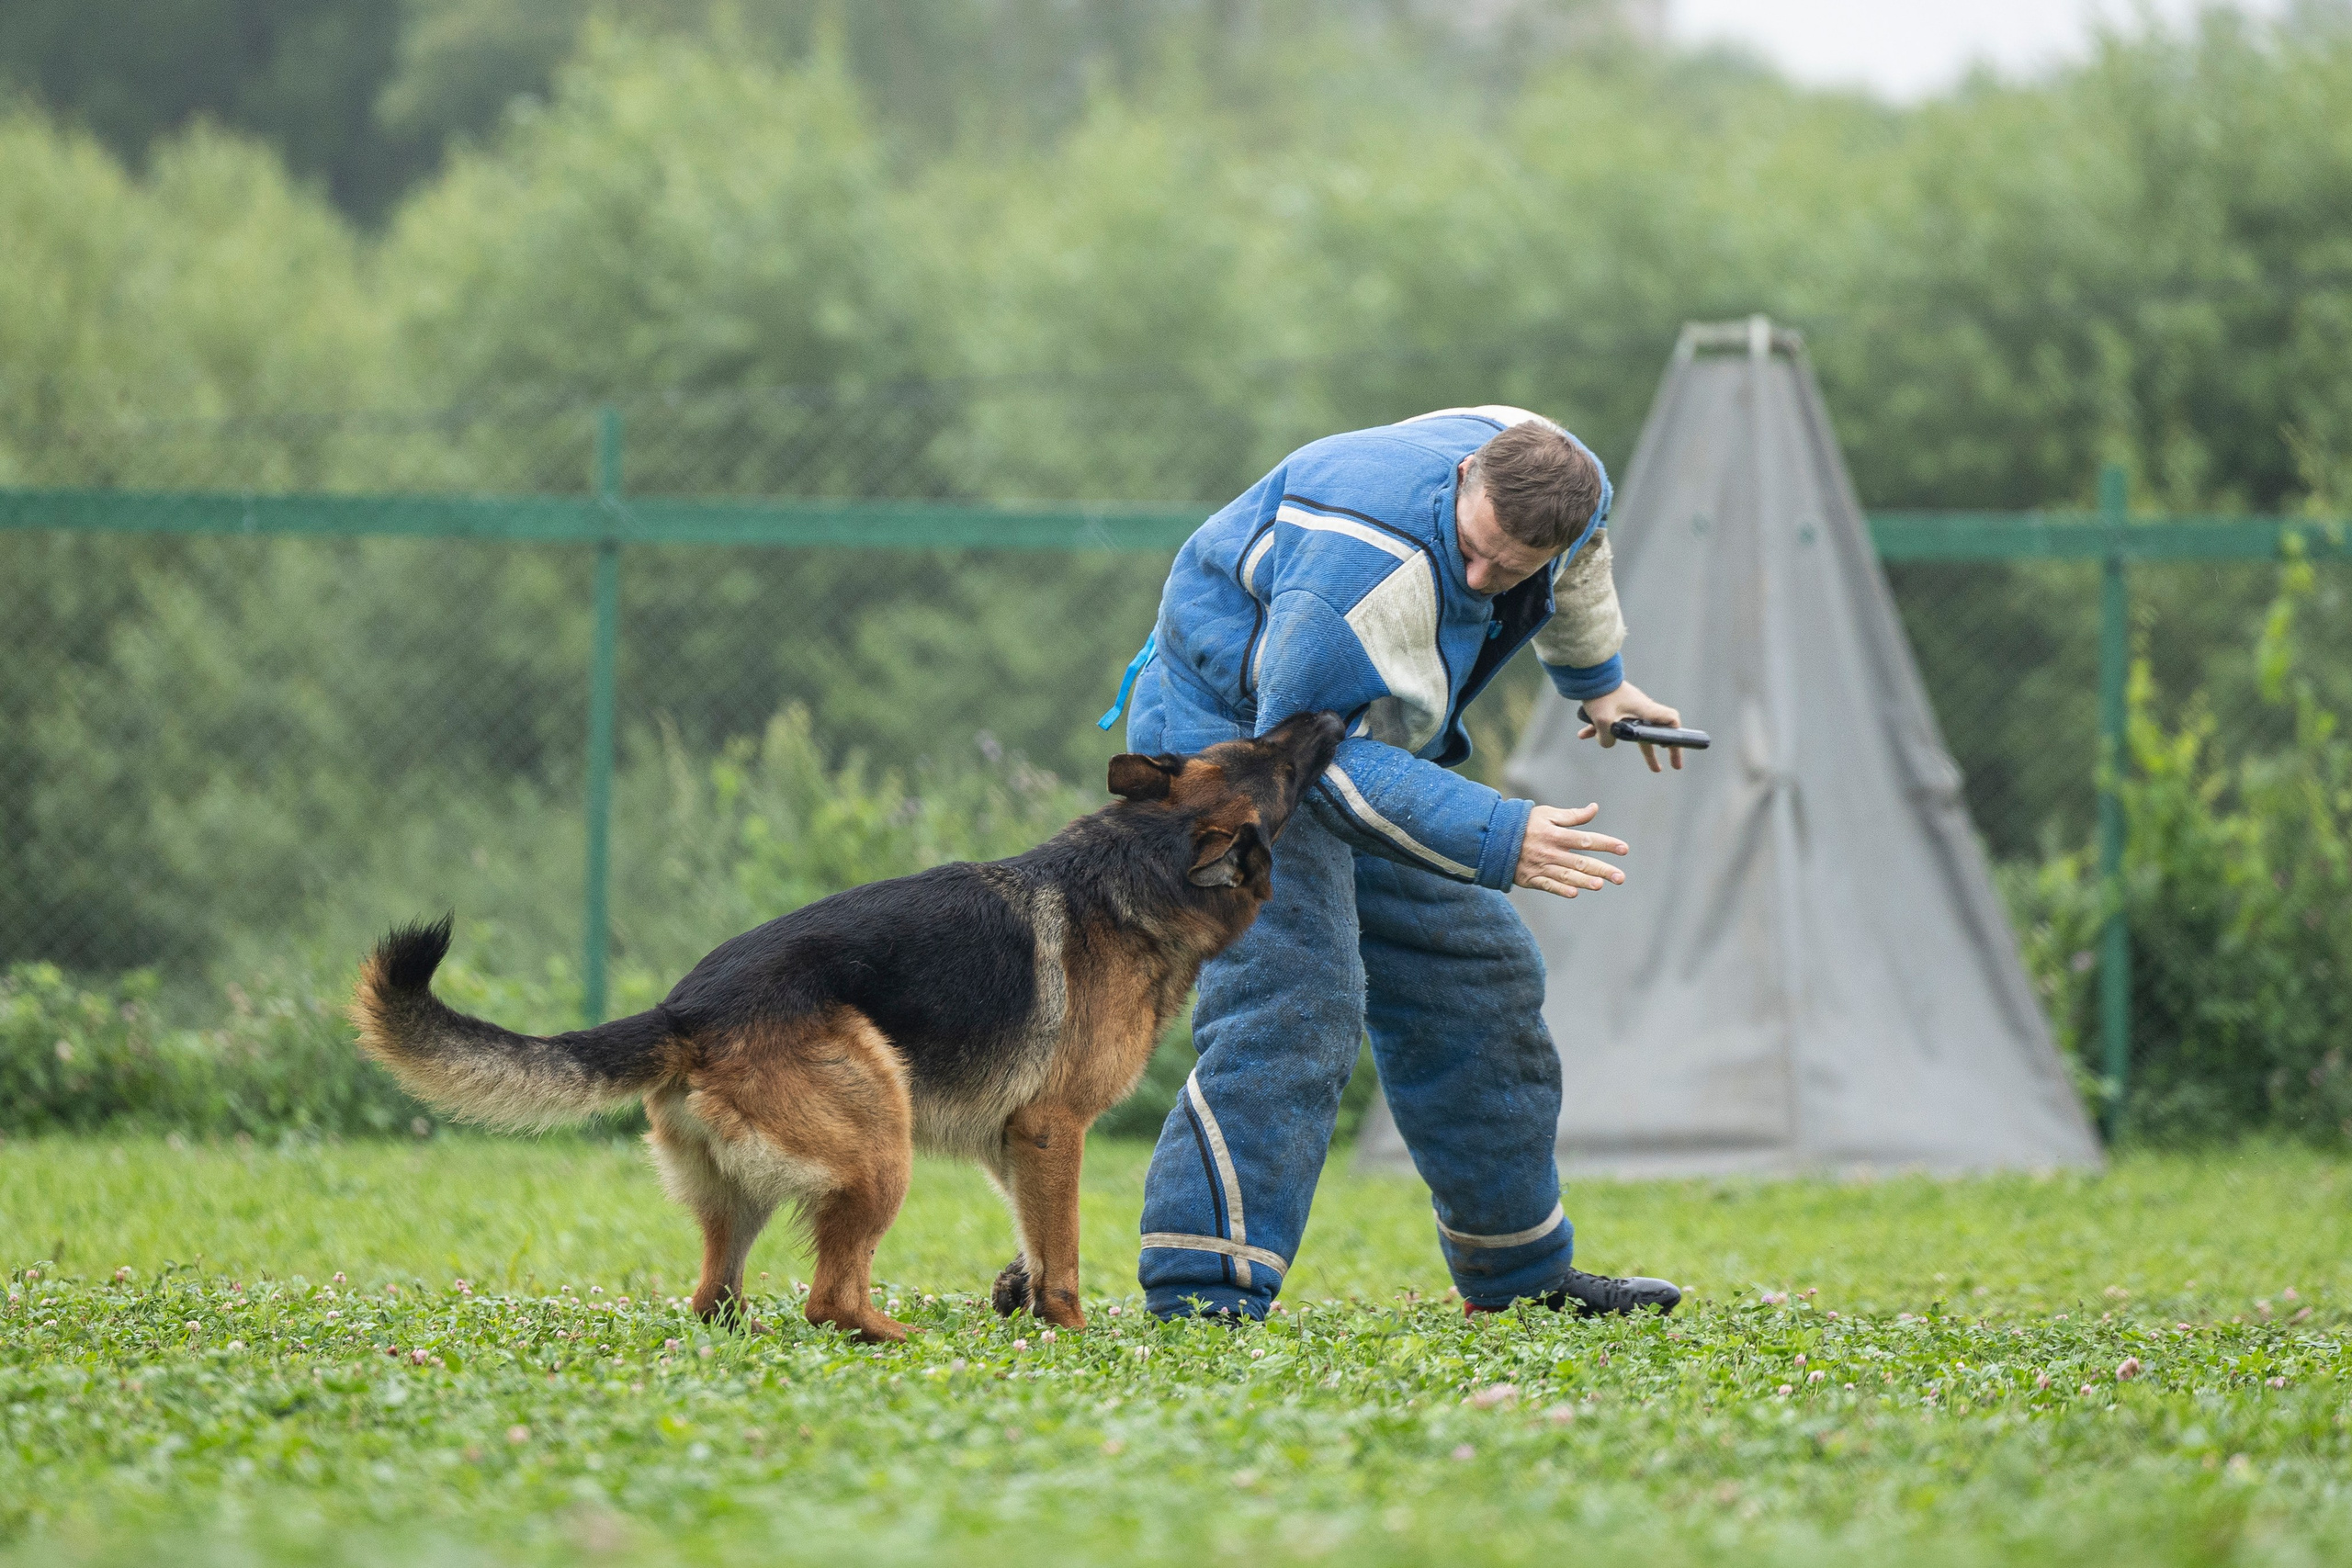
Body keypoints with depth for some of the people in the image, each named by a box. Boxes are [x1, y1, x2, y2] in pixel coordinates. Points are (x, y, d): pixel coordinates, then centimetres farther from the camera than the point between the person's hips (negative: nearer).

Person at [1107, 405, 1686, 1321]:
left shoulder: (1560, 488, -13)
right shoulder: (1373, 565, -40)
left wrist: (1598, 679, 32)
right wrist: (1495, 841, -41)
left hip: (1372, 747, 9)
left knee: (1474, 976, 15)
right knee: (1290, 1003, -25)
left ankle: (1519, 1271, 29)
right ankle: (1202, 1296, -30)